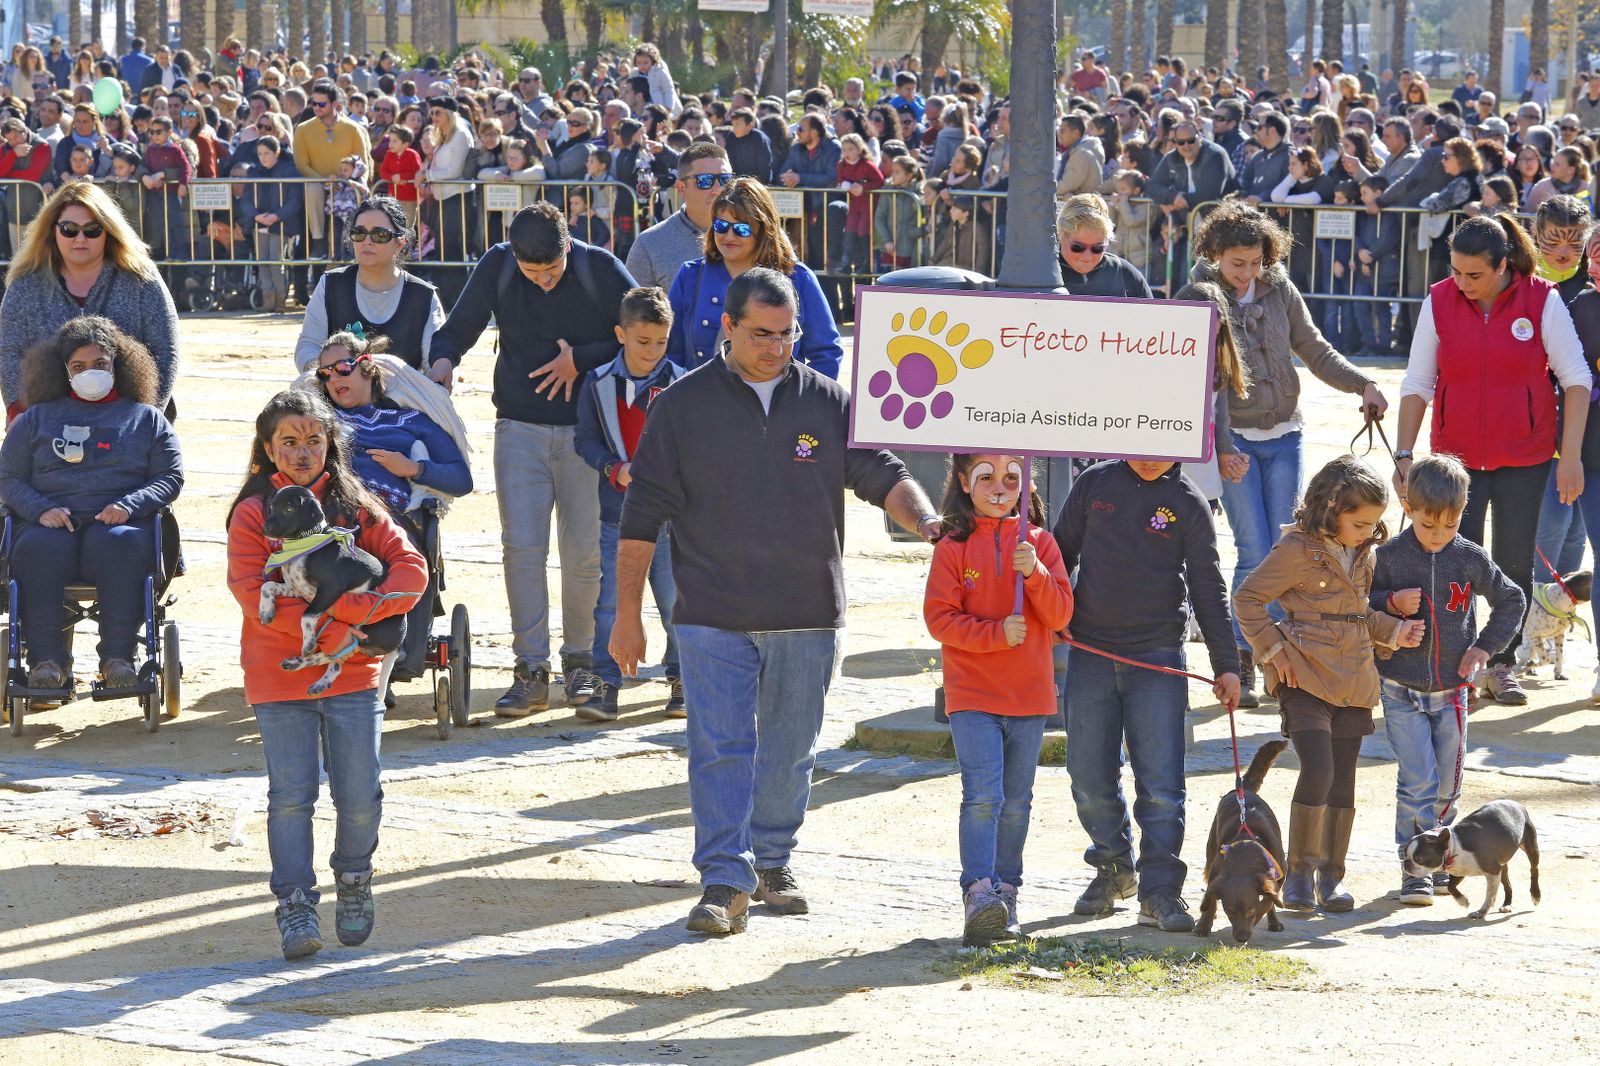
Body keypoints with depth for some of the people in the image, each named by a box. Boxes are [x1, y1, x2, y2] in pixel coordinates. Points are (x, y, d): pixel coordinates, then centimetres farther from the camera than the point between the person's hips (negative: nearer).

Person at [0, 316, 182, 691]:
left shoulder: (146, 418, 21)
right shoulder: (37, 418, 22)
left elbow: (170, 477, 12)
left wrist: (129, 506, -9)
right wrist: (41, 510, -8)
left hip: (118, 522, -1)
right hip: (51, 523, 1)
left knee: (118, 544, -38)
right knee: (39, 550, -36)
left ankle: (117, 657, -36)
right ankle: (47, 660, -35)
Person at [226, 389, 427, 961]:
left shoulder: (356, 506, 7)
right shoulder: (253, 513, 1)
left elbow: (411, 566, -1)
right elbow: (252, 593, -10)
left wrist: (356, 608, -17)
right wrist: (323, 630, -18)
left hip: (352, 676, 2)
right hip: (279, 675, -2)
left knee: (359, 796, 1)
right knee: (291, 796, -4)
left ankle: (353, 879, 27)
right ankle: (295, 905, 3)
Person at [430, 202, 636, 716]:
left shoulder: (600, 269, -10)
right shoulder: (496, 268, -3)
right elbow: (456, 331, 5)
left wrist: (582, 360, -12)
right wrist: (443, 361, -16)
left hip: (585, 431, -1)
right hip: (519, 429, 1)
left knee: (584, 552, 0)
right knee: (522, 547, -7)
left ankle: (581, 659, 16)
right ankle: (531, 669, -4)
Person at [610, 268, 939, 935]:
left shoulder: (828, 403, 5)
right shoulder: (683, 406, 1)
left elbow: (882, 474, 5)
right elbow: (642, 515, 3)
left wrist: (926, 522, -18)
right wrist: (627, 617, 1)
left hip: (807, 616, 2)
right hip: (713, 616, -2)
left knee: (790, 750, 11)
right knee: (720, 749, -9)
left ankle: (772, 862, 27)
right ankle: (725, 881, -8)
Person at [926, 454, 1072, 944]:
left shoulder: (1039, 542, 5)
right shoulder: (953, 546, -2)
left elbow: (1060, 614, 0)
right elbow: (939, 617, -7)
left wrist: (1035, 573, -16)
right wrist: (996, 633, -18)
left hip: (1030, 695, 3)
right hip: (973, 695, -3)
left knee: (1016, 801, 9)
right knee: (983, 796, -14)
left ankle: (1004, 891, 18)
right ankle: (978, 895, -17)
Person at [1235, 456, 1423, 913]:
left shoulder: (1363, 554, 11)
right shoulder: (1297, 549, -10)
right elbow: (1247, 599, -5)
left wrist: (1395, 631, 5)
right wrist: (1273, 649, -10)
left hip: (1353, 681, 6)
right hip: (1305, 677, -6)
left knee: (1343, 778, 7)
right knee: (1318, 769, -17)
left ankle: (1331, 875, 17)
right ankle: (1298, 871, -5)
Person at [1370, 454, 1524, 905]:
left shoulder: (1471, 560, -2)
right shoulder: (1389, 558, -8)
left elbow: (1511, 601, 13)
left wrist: (1485, 647, 4)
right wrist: (1392, 603, -18)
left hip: (1451, 690, 3)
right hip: (1402, 691, -3)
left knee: (1448, 784, 9)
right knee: (1417, 781, -10)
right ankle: (1415, 872, -6)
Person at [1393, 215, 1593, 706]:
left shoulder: (1542, 300, -9)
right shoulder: (1439, 302, -5)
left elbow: (1576, 379, -5)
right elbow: (1417, 384, 3)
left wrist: (1571, 456, -8)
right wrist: (1403, 454, 0)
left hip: (1524, 460, -1)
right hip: (1457, 456, 1)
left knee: (1515, 566, 7)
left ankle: (1501, 665, 22)